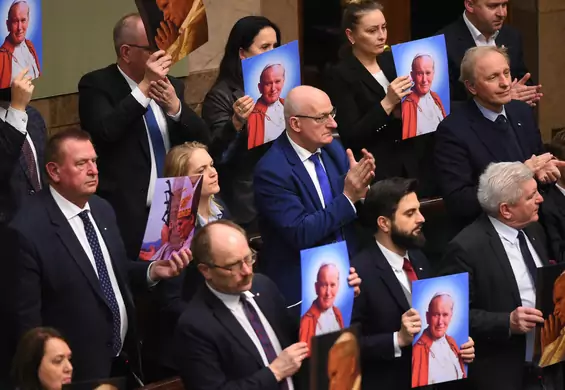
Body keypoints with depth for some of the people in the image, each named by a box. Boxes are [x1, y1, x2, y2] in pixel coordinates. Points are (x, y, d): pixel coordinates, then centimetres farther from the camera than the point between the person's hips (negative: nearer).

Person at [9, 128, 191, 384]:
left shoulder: (102, 209, 4)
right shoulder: (29, 230, -19)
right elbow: (26, 317, -17)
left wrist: (152, 271, -4)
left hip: (124, 357, 7)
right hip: (80, 370, -7)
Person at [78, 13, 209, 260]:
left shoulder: (171, 86, 12)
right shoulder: (97, 85, -5)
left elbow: (202, 140, 6)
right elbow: (104, 131, -22)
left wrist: (175, 106, -12)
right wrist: (144, 87, -18)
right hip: (128, 216, -5)